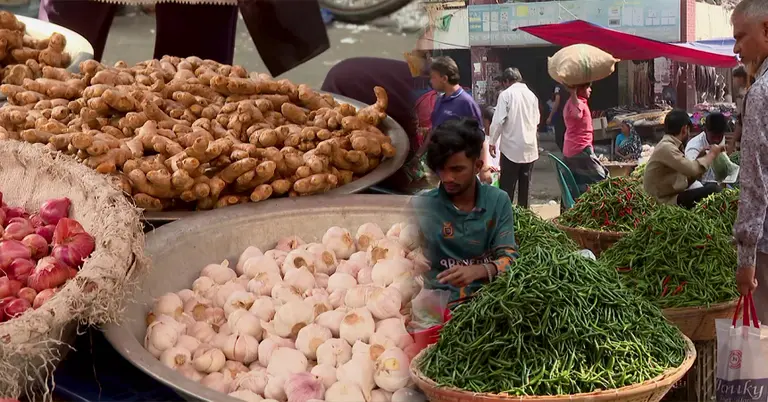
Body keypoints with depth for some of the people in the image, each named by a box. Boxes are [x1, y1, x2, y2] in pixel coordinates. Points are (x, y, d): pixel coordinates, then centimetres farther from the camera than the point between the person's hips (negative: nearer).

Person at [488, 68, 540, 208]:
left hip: (512, 147, -5)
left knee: (507, 186, 0)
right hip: (530, 147, 5)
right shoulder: (531, 94, 8)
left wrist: (492, 142, -3)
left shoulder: (506, 94, -7)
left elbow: (498, 120, -12)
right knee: (525, 185, 11)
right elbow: (537, 120, 16)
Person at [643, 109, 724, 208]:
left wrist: (701, 157, 8)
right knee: (712, 189, -18)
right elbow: (692, 170, -25)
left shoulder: (671, 146, 14)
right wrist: (711, 154, -8)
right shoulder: (666, 147, -16)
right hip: (666, 202, -10)